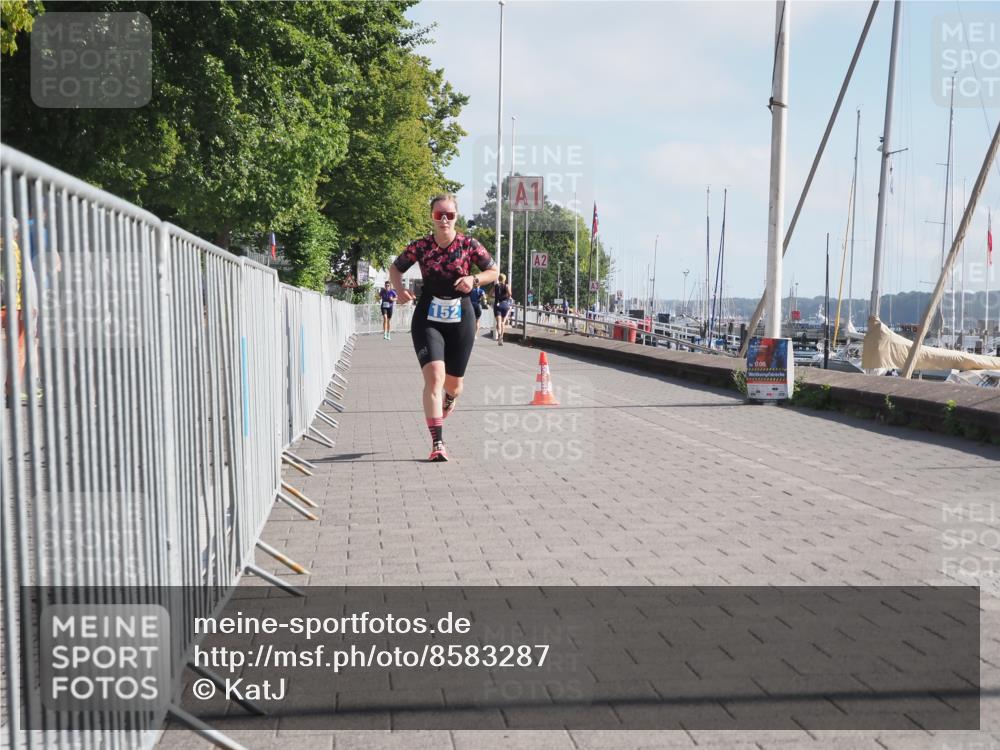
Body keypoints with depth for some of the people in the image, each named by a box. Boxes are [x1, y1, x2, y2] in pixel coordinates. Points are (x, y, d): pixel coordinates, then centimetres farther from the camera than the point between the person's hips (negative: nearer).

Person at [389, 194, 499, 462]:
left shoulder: (469, 245, -5)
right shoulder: (420, 246, -5)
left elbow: (493, 271, 5)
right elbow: (395, 268, 10)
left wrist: (474, 279, -14)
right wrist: (400, 290, -9)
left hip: (460, 320, 1)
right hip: (427, 319, -1)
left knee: (453, 384, 13)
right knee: (434, 377, -19)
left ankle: (448, 399, 53)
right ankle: (437, 443, -16)